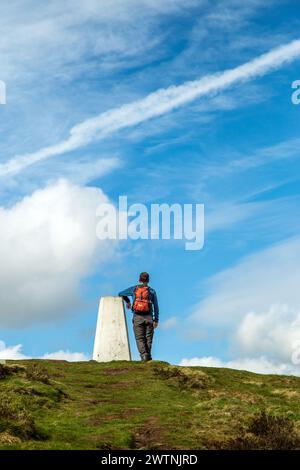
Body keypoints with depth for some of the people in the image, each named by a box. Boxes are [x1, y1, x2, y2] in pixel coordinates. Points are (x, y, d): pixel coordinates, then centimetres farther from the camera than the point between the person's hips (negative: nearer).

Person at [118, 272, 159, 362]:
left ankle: (144, 355, -20)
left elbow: (121, 294, 25)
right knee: (148, 338, 6)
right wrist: (156, 320, 1)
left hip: (137, 317, 0)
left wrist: (127, 301, 43)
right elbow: (156, 307, 1)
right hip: (148, 317, 0)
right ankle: (148, 356, -2)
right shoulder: (152, 291, 8)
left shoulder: (134, 289, 11)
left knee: (139, 338, -2)